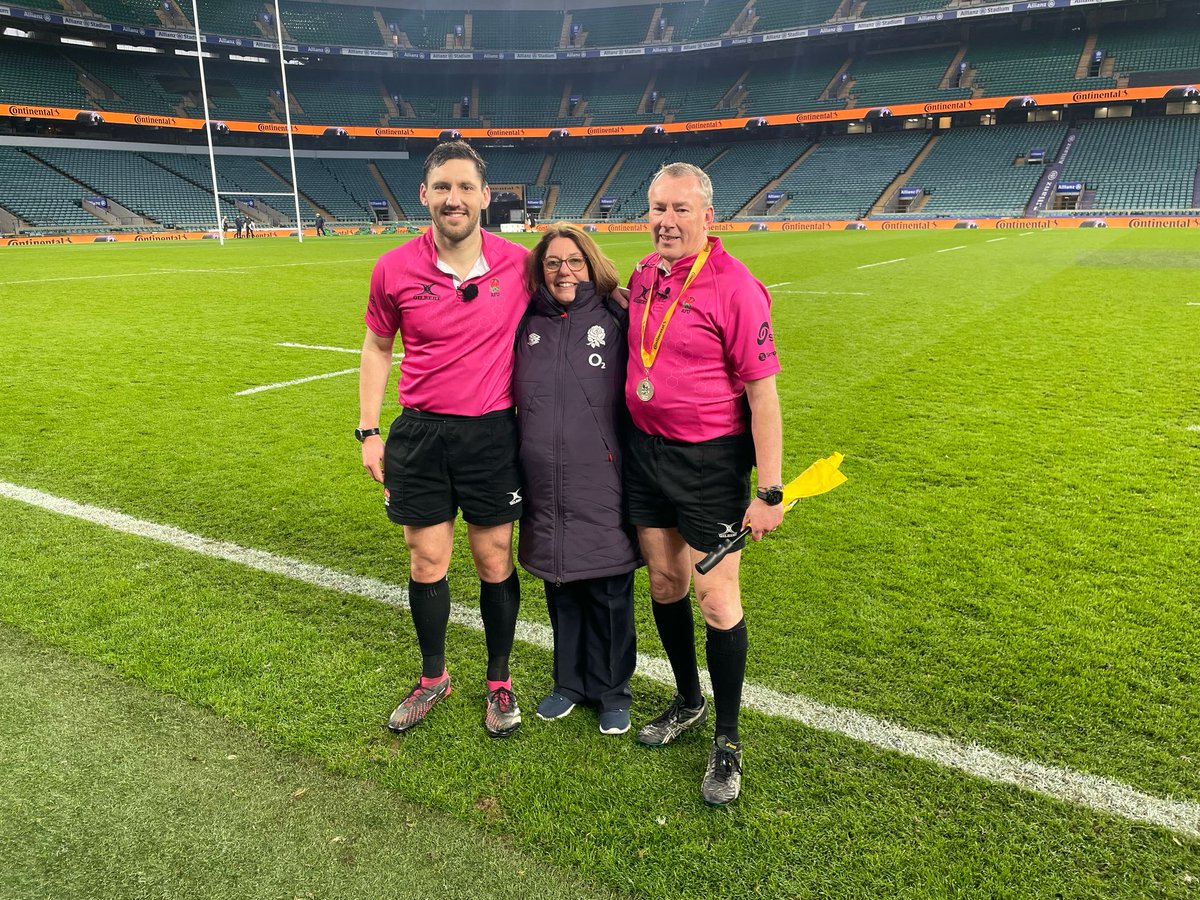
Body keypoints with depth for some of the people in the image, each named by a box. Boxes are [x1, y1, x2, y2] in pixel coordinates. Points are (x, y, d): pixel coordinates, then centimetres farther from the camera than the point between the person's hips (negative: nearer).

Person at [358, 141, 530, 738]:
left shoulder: (519, 265, -6)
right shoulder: (395, 269, -4)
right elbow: (377, 348, 9)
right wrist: (368, 431, 6)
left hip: (493, 432, -1)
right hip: (420, 434, 1)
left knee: (494, 561, 8)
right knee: (426, 561, 10)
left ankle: (499, 680, 29)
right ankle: (433, 677, 33)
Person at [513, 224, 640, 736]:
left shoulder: (616, 322, -1)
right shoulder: (526, 327, 8)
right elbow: (504, 398, 14)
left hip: (603, 486, -3)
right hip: (545, 487, 3)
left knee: (609, 593, 7)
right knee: (560, 589, 15)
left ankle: (612, 689, 27)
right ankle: (570, 682, 34)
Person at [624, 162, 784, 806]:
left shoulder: (734, 286, -15)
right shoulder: (643, 276, 6)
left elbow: (762, 391, -16)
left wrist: (769, 490, -18)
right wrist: (628, 436, 17)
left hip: (709, 461, -7)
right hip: (645, 451, 7)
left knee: (717, 601, -1)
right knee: (664, 584, 16)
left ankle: (727, 740, 20)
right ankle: (688, 702, 38)